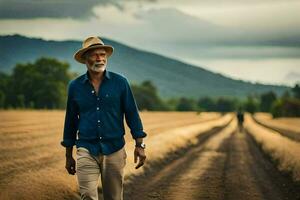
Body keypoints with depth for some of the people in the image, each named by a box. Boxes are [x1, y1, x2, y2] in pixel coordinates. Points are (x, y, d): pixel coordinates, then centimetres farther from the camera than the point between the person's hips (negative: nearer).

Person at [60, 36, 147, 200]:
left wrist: (139, 145, -4)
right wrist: (68, 156, 14)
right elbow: (70, 122, 12)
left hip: (114, 150, 0)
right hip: (86, 151, 0)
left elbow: (132, 114, 4)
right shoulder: (75, 86, 4)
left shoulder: (120, 82, 1)